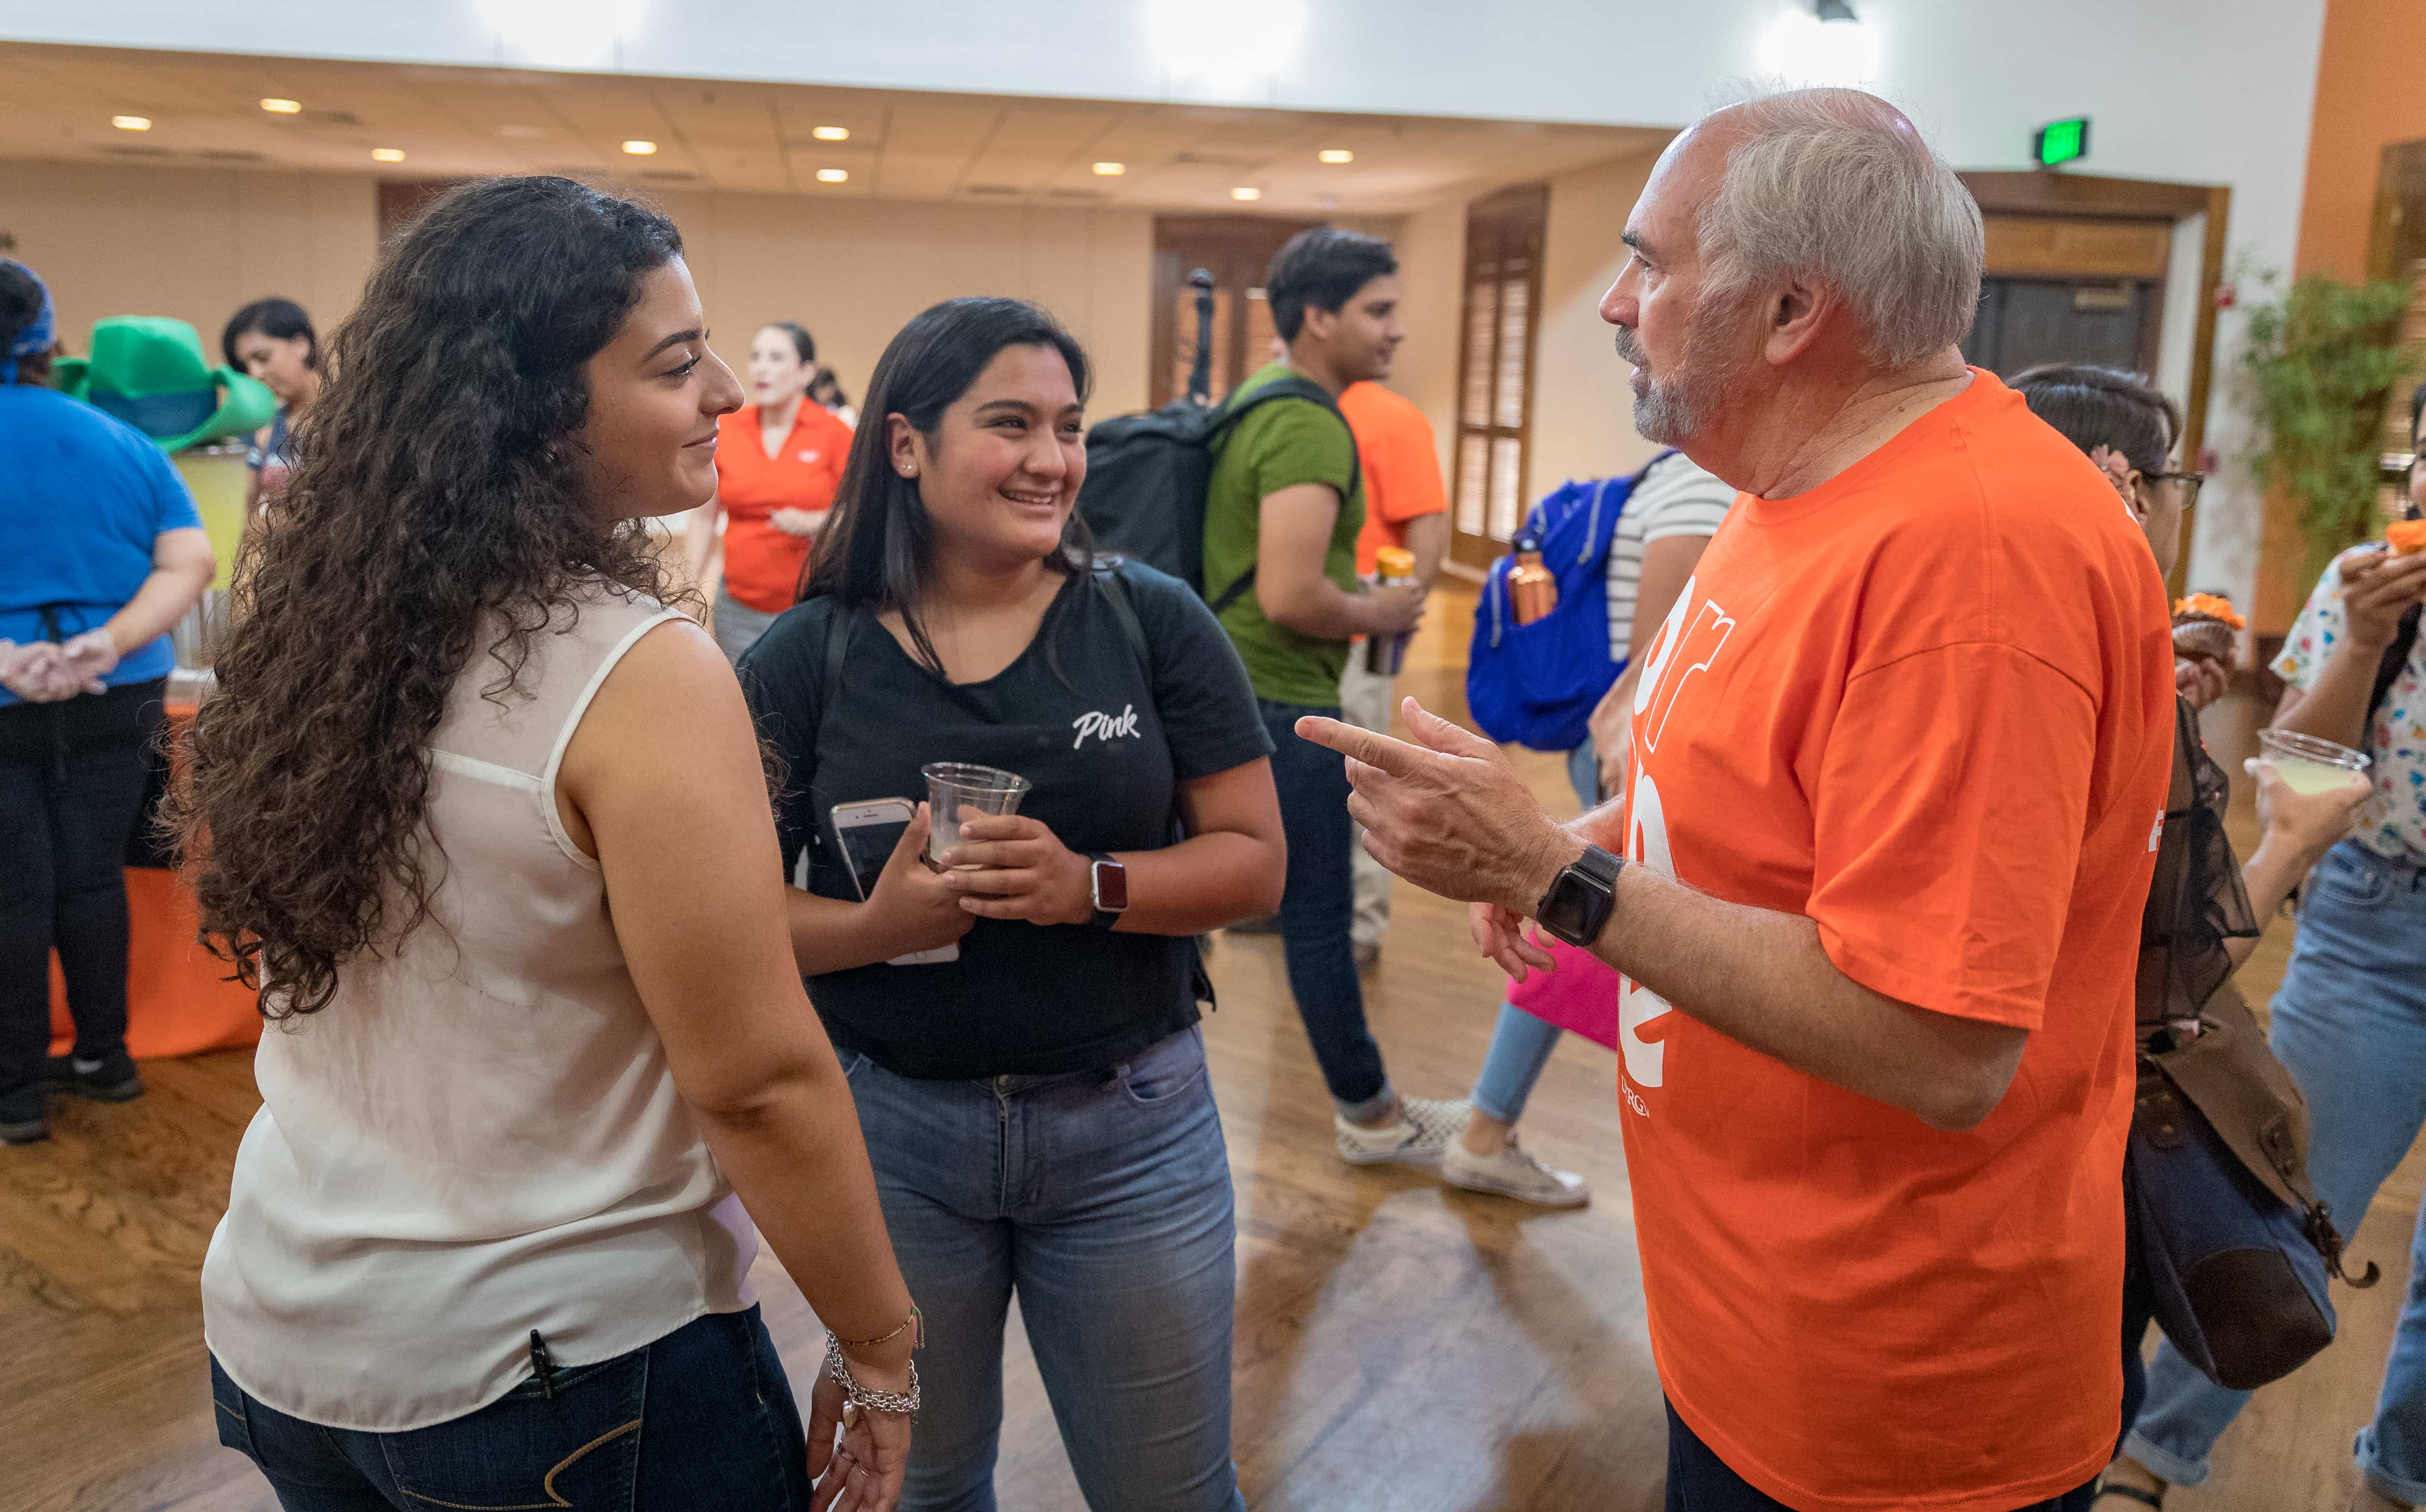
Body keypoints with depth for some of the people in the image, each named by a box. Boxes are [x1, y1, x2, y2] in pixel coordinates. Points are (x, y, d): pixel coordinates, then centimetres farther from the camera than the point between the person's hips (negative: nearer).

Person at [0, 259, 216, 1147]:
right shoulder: (124, 444, 3)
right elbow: (191, 562, -5)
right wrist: (111, 644, -15)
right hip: (118, 700, 4)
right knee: (93, 876, 14)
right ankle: (103, 1058, 25)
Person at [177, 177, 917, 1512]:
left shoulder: (305, 617, -4)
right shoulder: (643, 677, -25)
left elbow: (241, 912, 11)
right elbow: (758, 1082, -23)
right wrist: (879, 1352, -12)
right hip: (563, 1362, -6)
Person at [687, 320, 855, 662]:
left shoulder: (834, 433, -5)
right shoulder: (725, 430, 3)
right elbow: (704, 518, 9)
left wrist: (811, 522, -19)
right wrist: (690, 591, 5)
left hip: (812, 606, -2)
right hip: (740, 608, 3)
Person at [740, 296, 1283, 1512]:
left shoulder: (1152, 623, -5)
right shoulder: (805, 659, -6)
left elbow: (1253, 860, -5)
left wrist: (1091, 887, -22)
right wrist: (873, 925, -23)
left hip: (1131, 1123, 0)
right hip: (885, 1125, 0)